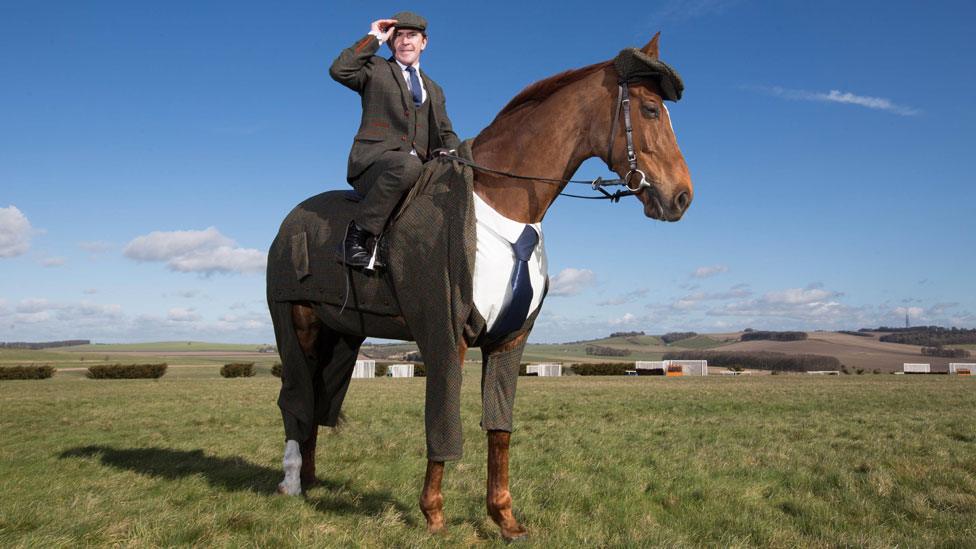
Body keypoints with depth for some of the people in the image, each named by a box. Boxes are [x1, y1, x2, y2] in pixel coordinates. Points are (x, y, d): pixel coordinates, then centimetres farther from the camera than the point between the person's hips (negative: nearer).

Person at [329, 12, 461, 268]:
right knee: (408, 165, -39)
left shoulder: (434, 90, 30)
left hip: (419, 165, 5)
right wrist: (374, 38, 2)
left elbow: (445, 133, 26)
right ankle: (357, 235, -31)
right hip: (373, 160, -5)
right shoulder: (375, 69, 15)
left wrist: (450, 152, 2)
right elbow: (339, 70, -4)